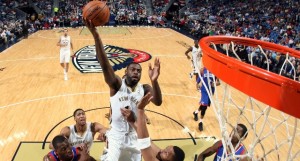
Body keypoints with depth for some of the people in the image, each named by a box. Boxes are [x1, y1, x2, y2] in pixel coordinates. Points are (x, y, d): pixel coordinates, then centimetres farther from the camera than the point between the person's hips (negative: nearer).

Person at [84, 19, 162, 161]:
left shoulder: (144, 89, -6)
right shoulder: (117, 84, -12)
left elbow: (158, 102, -24)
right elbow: (104, 65, -28)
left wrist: (154, 81, -43)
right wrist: (95, 34, -42)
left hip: (135, 139, 3)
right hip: (115, 137, -3)